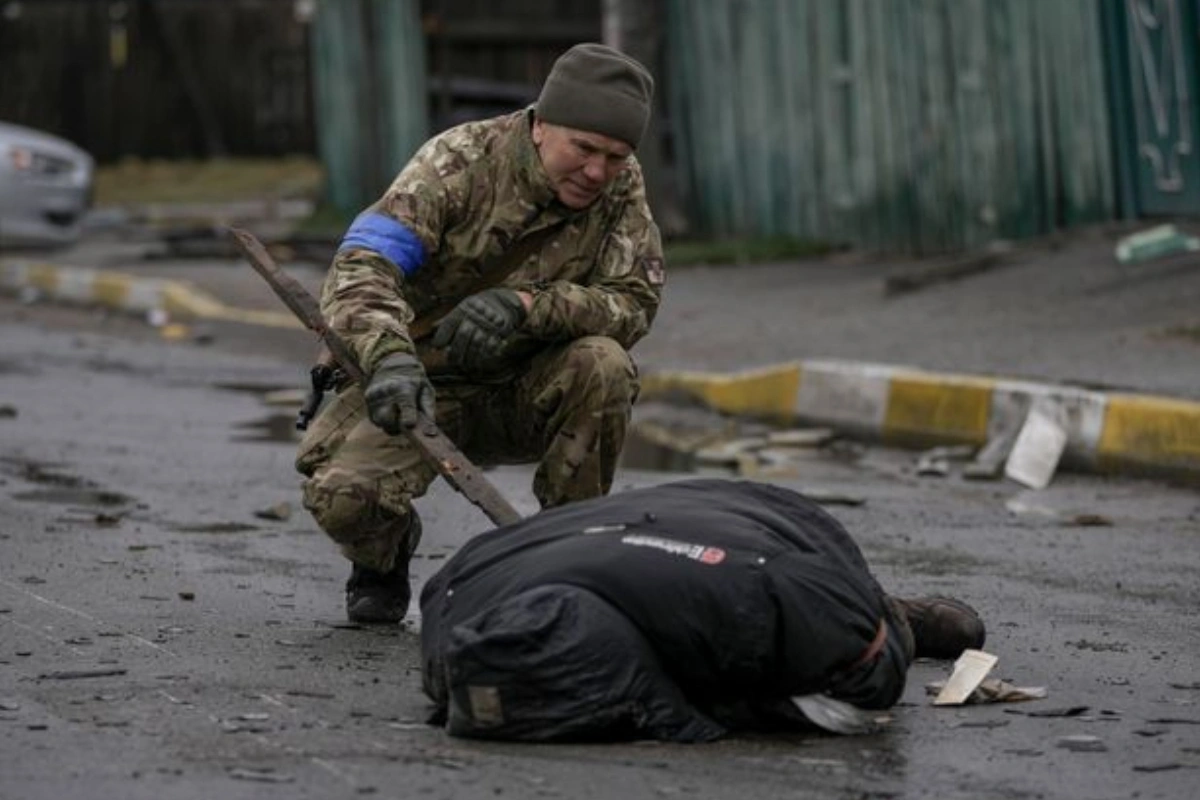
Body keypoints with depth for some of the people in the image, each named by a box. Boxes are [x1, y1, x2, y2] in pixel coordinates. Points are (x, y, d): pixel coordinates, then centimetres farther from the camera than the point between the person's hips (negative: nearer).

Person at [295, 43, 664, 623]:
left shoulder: (620, 186, -6)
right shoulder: (459, 162, -18)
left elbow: (635, 300, -16)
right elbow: (361, 266, -29)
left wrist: (526, 306, -35)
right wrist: (390, 355, -51)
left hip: (525, 395, 3)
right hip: (419, 384, -3)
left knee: (603, 365, -30)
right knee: (341, 496, -30)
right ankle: (385, 554, 11)